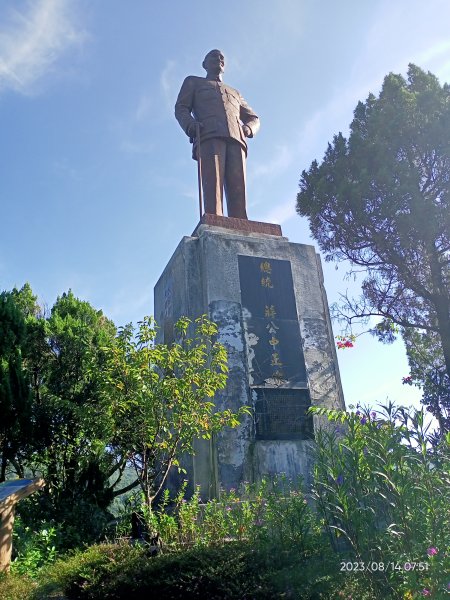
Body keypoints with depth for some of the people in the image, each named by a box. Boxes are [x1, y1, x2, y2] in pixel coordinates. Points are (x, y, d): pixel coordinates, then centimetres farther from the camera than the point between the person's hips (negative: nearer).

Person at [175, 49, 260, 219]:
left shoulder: (235, 93, 42)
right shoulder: (193, 82, 33)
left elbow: (254, 118, 34)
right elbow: (181, 108, 18)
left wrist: (248, 128, 7)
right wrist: (190, 124, -7)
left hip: (236, 140, 3)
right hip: (209, 136, -3)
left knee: (238, 193, -19)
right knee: (213, 189, -26)